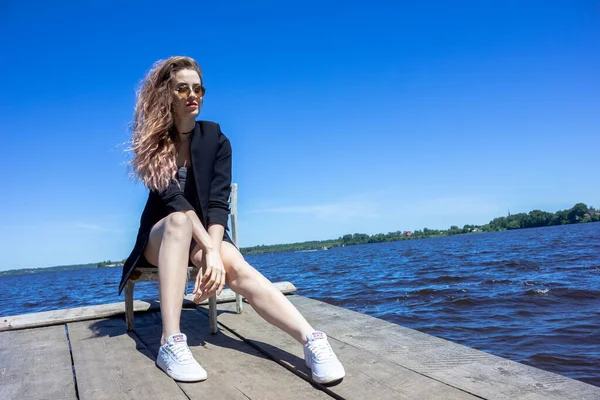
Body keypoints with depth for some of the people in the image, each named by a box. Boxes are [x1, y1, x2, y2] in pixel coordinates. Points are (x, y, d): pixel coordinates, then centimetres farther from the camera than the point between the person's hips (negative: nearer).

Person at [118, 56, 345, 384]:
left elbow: (218, 202, -16)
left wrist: (213, 253, -33)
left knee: (236, 266, -32)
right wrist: (210, 251, -35)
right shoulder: (151, 142, -8)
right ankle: (171, 343, -44)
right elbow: (172, 199, -23)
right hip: (160, 236, 0)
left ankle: (313, 341, -47)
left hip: (205, 233, 1)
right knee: (179, 220, -36)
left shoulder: (216, 140, -5)